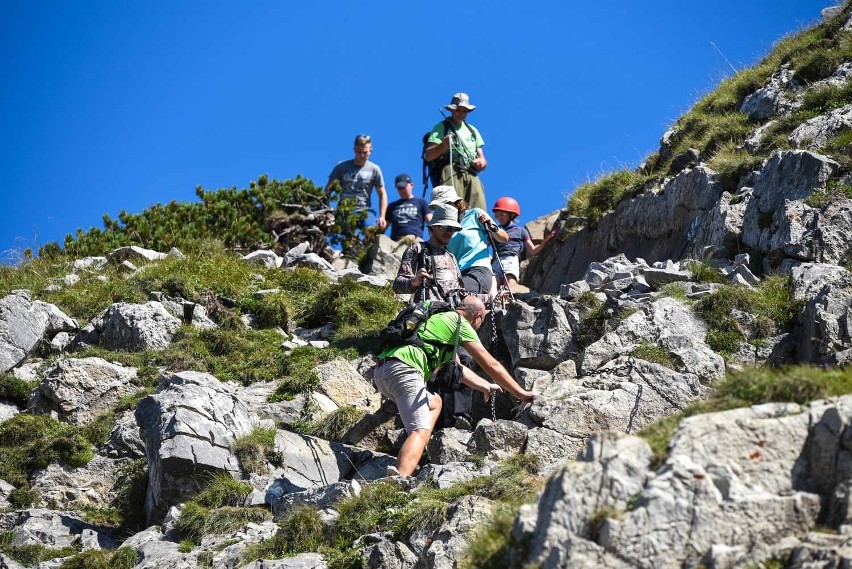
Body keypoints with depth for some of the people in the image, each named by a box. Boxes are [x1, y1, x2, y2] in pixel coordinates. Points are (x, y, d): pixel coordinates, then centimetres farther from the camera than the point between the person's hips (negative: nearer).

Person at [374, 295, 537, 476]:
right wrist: (522, 393, 15)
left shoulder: (440, 318, 33)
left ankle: (415, 459, 14)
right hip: (403, 369, -10)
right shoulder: (460, 324, 7)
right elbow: (491, 365, 7)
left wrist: (486, 386, 52)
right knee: (421, 431, -19)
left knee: (434, 403, 30)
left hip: (381, 371, 10)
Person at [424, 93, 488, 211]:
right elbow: (428, 156, 1)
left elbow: (483, 160, 27)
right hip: (450, 174, -5)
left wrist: (481, 162, 3)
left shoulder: (472, 131, 30)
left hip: (472, 176, 5)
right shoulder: (441, 127, 12)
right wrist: (443, 146, -17)